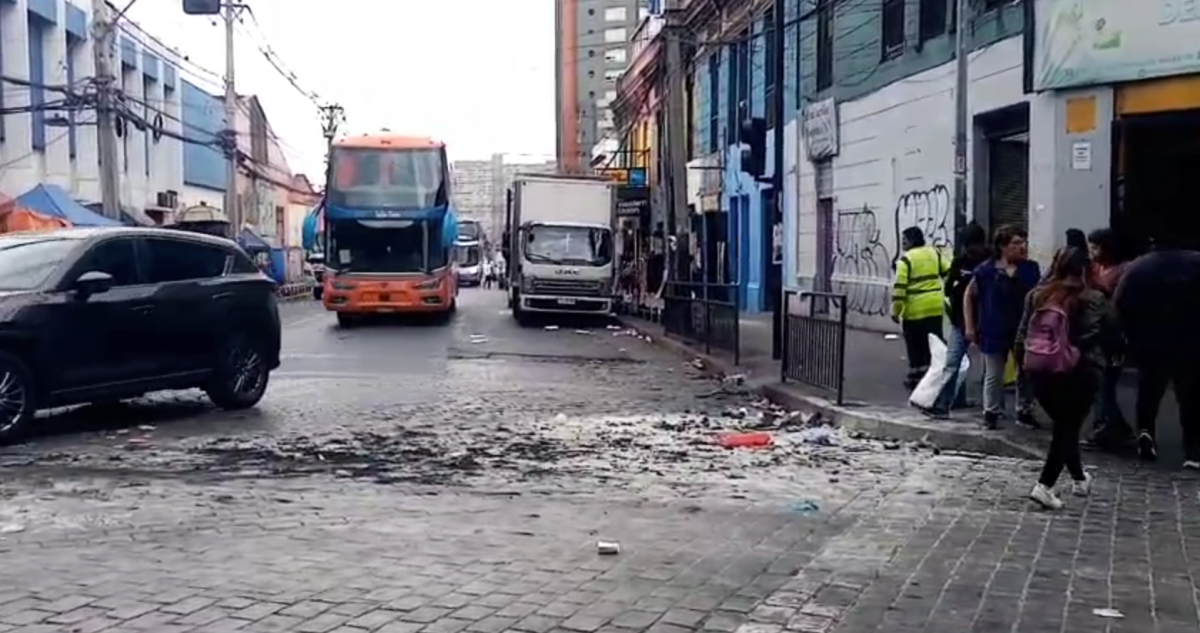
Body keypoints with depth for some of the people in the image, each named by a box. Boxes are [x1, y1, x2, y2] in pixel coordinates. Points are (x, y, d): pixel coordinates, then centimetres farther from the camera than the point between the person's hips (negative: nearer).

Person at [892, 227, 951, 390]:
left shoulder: (906, 259, -11)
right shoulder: (935, 253, 8)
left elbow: (900, 286, -14)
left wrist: (895, 310, -9)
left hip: (915, 309, -5)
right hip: (935, 307, 5)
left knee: (915, 345, 7)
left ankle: (916, 376, 11)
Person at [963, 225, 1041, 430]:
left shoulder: (1031, 269, -1)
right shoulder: (986, 270, -7)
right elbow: (969, 296, 1)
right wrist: (969, 326, -2)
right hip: (995, 332, -2)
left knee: (1026, 371, 12)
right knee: (994, 375, 7)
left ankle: (1025, 410, 27)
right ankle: (991, 412, 19)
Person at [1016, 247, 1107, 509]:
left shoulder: (1036, 295, 6)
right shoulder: (1092, 299, -6)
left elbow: (1022, 334, 7)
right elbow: (1107, 332, -9)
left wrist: (1023, 363, 16)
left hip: (1038, 369, 5)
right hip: (1077, 371, -4)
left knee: (1062, 426, 20)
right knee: (1067, 428, 4)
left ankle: (1079, 478, 37)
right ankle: (1045, 486, -7)